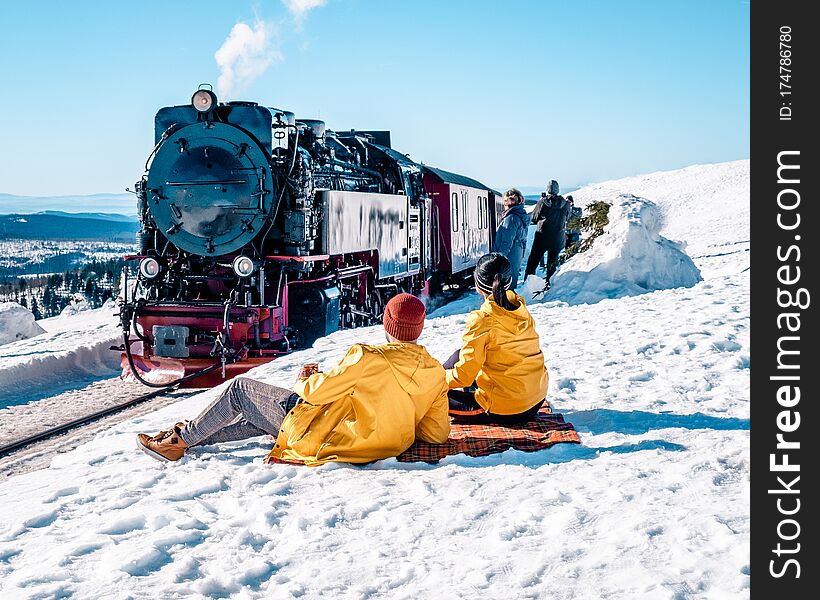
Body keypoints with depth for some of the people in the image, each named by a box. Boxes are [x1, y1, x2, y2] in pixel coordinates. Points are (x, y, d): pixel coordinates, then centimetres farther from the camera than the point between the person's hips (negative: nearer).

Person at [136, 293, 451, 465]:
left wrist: (305, 379, 3)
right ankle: (195, 435, 39)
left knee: (240, 389, 10)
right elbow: (438, 433, -3)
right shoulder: (436, 374, -7)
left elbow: (317, 391, -20)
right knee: (257, 418, 28)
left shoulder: (369, 358, -25)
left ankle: (180, 440, 22)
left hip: (323, 437, -7)